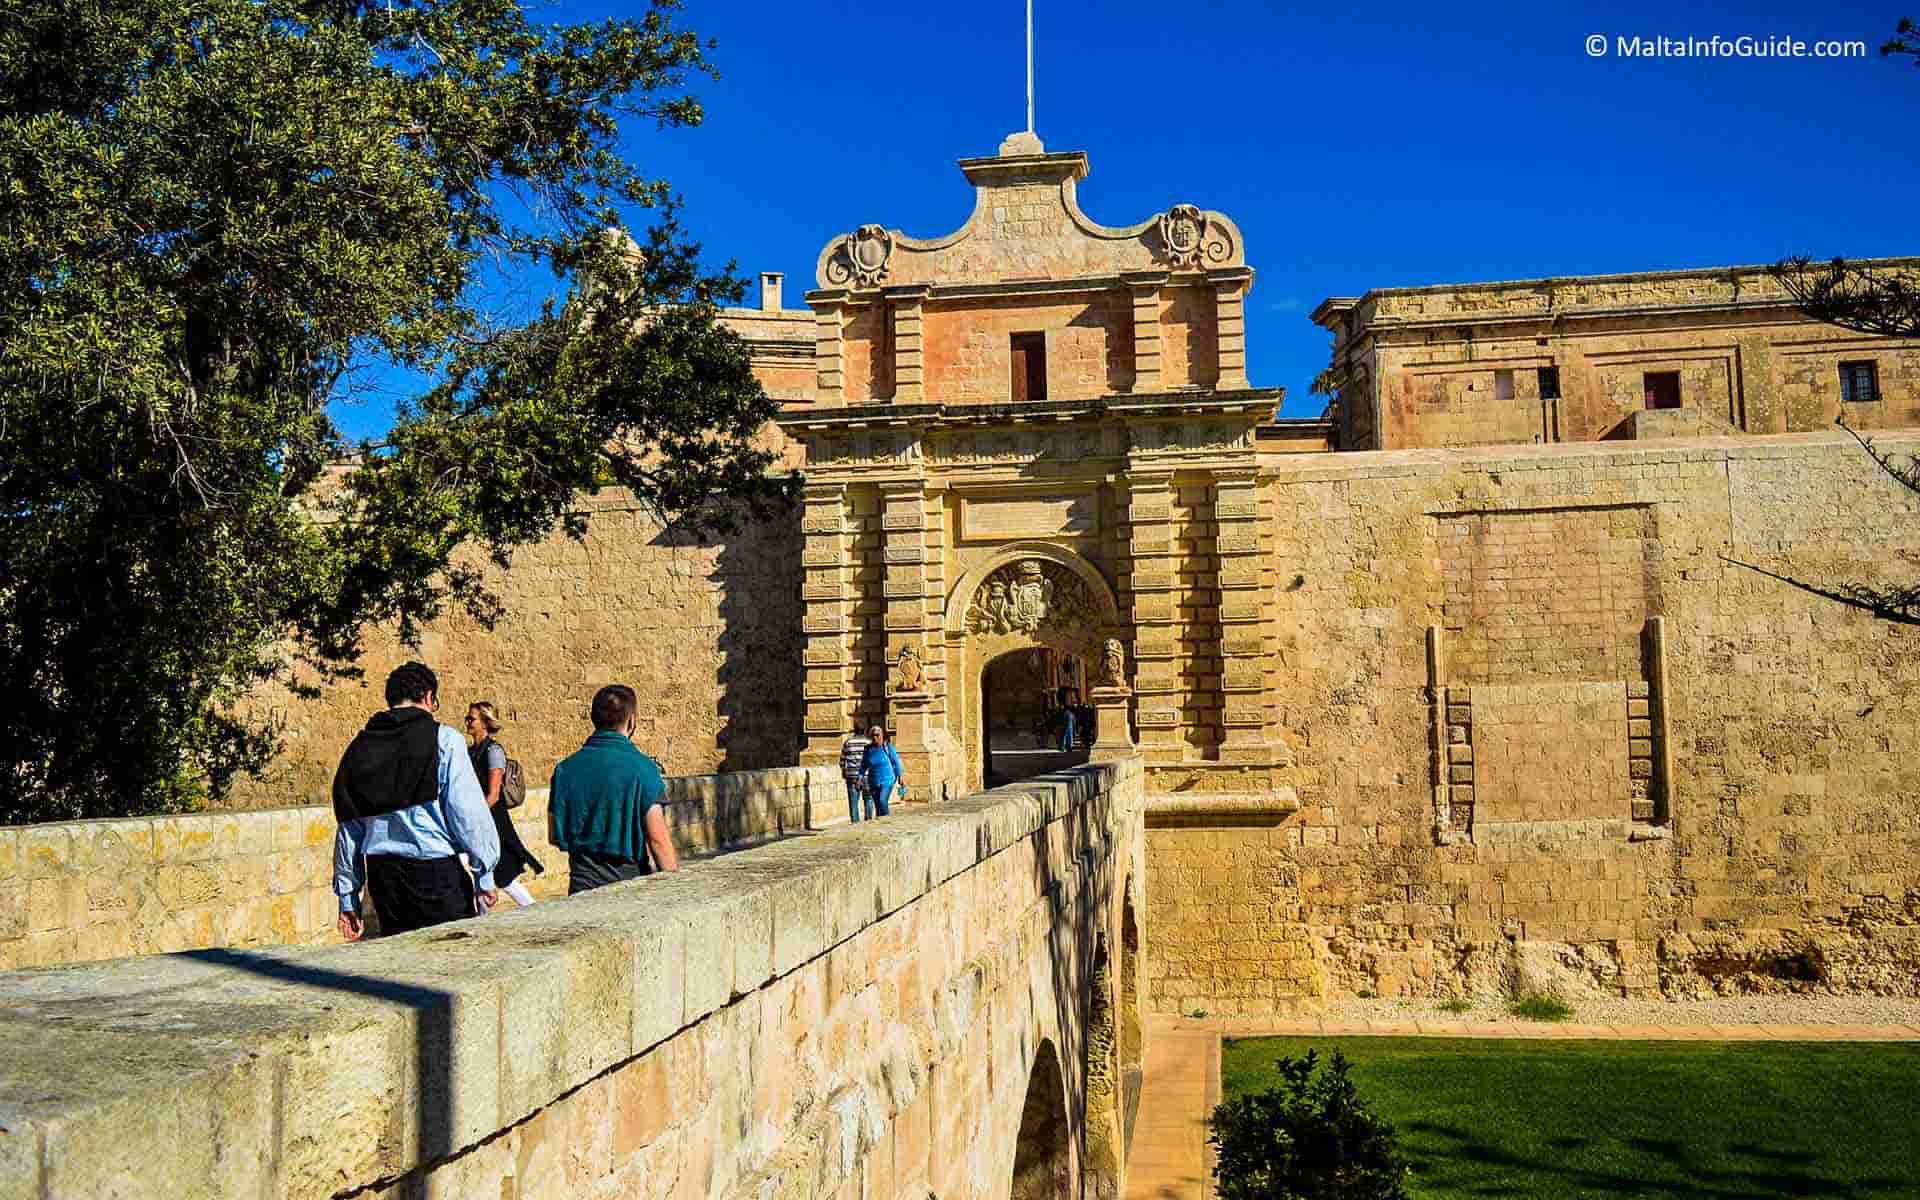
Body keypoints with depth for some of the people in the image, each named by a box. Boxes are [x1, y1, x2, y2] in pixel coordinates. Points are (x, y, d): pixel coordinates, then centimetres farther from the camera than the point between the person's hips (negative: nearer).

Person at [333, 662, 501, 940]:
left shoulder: (360, 748, 10)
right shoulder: (443, 739, -6)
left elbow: (348, 827, 12)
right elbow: (468, 812, -10)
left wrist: (348, 897, 18)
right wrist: (484, 876, -3)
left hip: (383, 875, 5)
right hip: (436, 871, -5)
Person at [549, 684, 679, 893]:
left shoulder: (565, 768, 1)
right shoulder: (642, 768, -12)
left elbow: (555, 836, 9)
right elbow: (658, 839, -14)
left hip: (583, 886, 4)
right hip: (631, 880, -4)